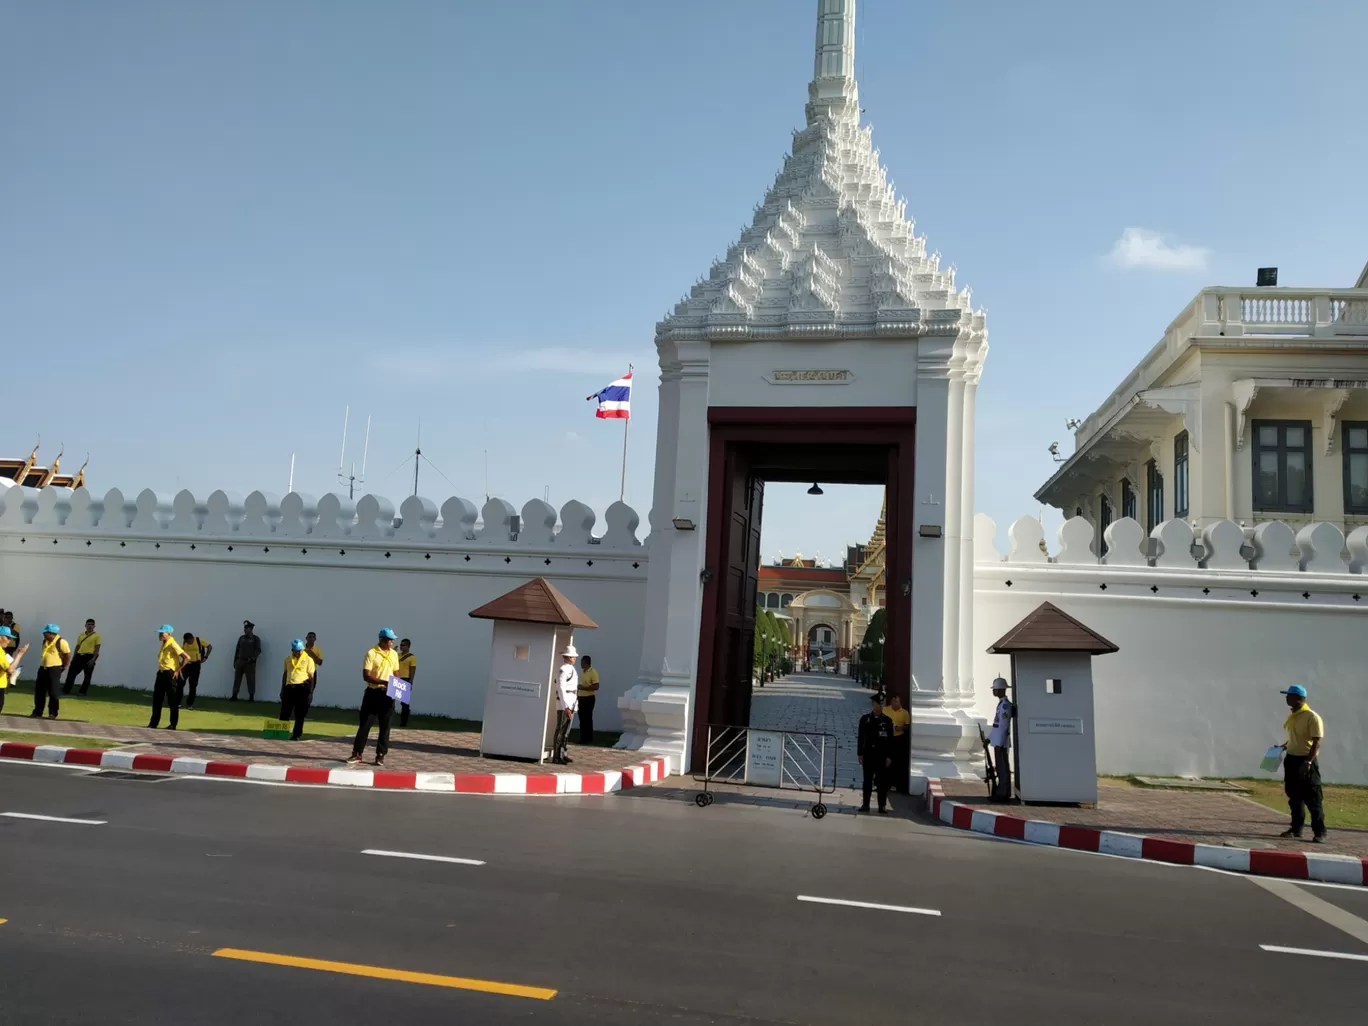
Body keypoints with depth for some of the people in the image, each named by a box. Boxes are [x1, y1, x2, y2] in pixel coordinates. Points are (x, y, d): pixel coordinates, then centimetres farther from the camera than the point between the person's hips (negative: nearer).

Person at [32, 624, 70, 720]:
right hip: (43, 668, 8)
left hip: (54, 669, -8)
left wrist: (63, 667, -6)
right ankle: (37, 712, 19)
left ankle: (53, 714, 6)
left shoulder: (61, 642, -14)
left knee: (53, 692, -2)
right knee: (39, 690, 9)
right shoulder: (45, 641, 11)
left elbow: (68, 655, -11)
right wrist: (43, 663, 18)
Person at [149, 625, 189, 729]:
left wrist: (178, 670, -17)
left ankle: (173, 724, 6)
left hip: (170, 675, -9)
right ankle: (154, 723, 18)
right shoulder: (163, 644, 11)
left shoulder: (173, 645, -15)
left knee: (172, 701, -1)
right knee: (156, 699, 10)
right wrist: (160, 669, 14)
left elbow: (186, 657, -20)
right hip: (161, 673, 9)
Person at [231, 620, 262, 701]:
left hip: (250, 663, -5)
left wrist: (252, 659, -19)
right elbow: (237, 650, 16)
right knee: (237, 679, 4)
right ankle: (234, 696, 9)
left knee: (250, 680, -3)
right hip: (240, 661, 5)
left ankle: (251, 697, 3)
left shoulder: (256, 639, 1)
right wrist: (235, 661, 12)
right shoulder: (241, 638, 14)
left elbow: (258, 650, -6)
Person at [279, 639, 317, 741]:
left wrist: (310, 692, -7)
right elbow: (285, 674, 20)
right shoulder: (288, 659, 12)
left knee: (300, 714, 1)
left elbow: (311, 676, -2)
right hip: (289, 687, 4)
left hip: (302, 688, -4)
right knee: (284, 712, 6)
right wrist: (282, 689, 17)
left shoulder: (308, 659, -2)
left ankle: (297, 734, 7)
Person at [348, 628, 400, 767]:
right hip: (373, 693, -4)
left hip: (388, 694, 4)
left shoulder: (394, 654, 7)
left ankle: (380, 755, 12)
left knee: (385, 726, 6)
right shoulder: (372, 653, -10)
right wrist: (383, 682, -25)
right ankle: (357, 754, 11)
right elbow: (366, 676, -14)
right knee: (365, 724, 2)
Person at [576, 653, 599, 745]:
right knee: (582, 719, 9)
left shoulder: (593, 672, -12)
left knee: (587, 719, -6)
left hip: (588, 698, -8)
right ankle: (583, 738, 14)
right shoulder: (583, 672, 15)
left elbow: (596, 686, -18)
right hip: (581, 698, 8)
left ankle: (589, 739, -1)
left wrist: (583, 688, -21)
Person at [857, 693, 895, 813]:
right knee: (867, 781, 6)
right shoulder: (865, 719, 3)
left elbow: (890, 740, 0)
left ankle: (882, 805, 9)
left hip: (882, 756, -1)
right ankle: (865, 804, 12)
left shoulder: (887, 721, 1)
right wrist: (860, 754, 0)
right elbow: (860, 738, 4)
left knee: (882, 782, 3)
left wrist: (889, 757, -4)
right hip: (868, 755, 1)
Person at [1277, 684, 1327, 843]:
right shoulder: (1292, 716, 11)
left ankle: (1319, 833, 2)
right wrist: (1282, 747, 10)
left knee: (1312, 798, -4)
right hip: (1291, 759, 9)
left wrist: (1308, 761, -25)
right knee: (1294, 797, 15)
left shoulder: (1312, 717, -16)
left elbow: (1316, 742, -19)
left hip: (1305, 761, -9)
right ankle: (1296, 828, 24)